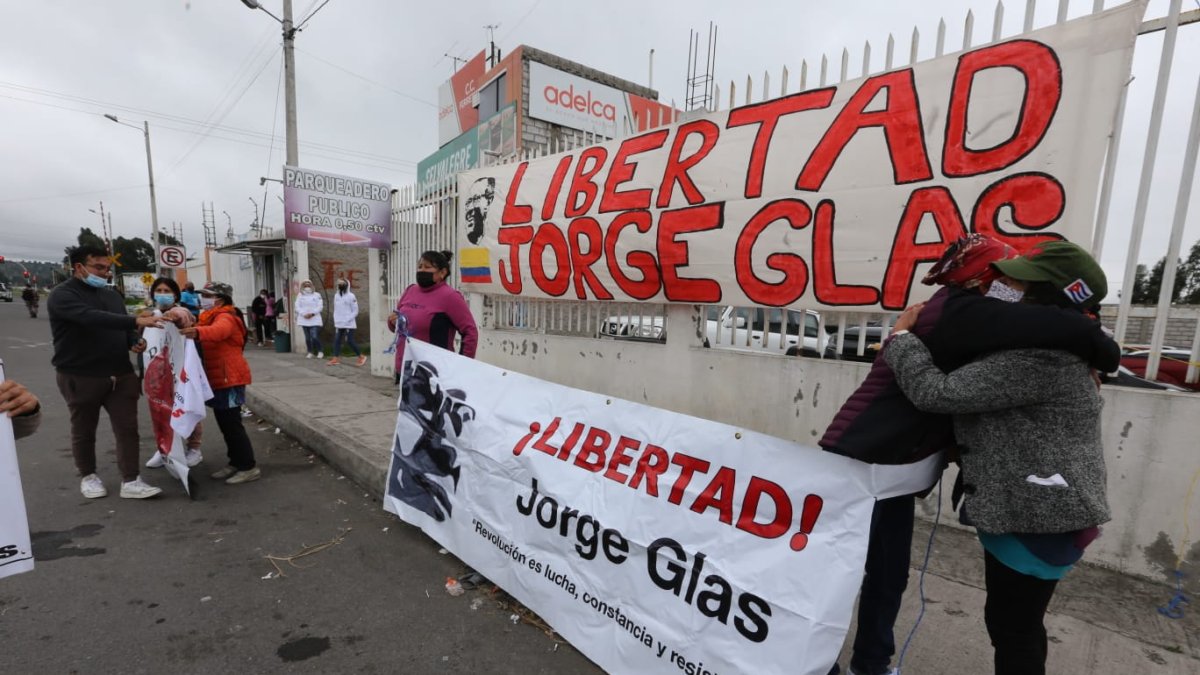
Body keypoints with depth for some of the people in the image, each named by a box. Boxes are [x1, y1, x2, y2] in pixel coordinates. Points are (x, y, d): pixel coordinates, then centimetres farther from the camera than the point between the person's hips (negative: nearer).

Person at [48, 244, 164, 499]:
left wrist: (135, 341, -4)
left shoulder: (111, 294, 12)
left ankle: (130, 482, 3)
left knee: (127, 428, 0)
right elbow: (92, 318, -30)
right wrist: (136, 321, -42)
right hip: (80, 377, -5)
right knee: (83, 431, 12)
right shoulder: (63, 295, -10)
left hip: (120, 375, 5)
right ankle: (88, 476, 31)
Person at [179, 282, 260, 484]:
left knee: (232, 424, -8)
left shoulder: (225, 317, -16)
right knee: (225, 424, 14)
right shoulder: (210, 317, 21)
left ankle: (249, 467, -2)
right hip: (218, 379, 10)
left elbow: (218, 330, -39)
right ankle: (236, 463, 23)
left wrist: (198, 332, -57)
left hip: (229, 379, -10)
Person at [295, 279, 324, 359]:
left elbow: (320, 306, -4)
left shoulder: (317, 295, 3)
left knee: (314, 337, -12)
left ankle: (320, 352, 4)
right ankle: (310, 352, 16)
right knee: (307, 337, 6)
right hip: (304, 320, 3)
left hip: (315, 320, -3)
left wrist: (312, 313, -15)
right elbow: (297, 306, 2)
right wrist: (304, 314, -13)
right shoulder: (300, 296, 10)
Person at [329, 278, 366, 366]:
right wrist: (336, 320, 4)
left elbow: (355, 311, -9)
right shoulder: (336, 295, 9)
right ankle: (335, 359, 10)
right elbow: (336, 309, 15)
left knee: (350, 341, -5)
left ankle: (361, 357, 8)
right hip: (339, 324, 6)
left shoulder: (351, 296, -9)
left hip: (349, 324, -6)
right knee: (337, 340, 4)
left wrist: (347, 320, -15)